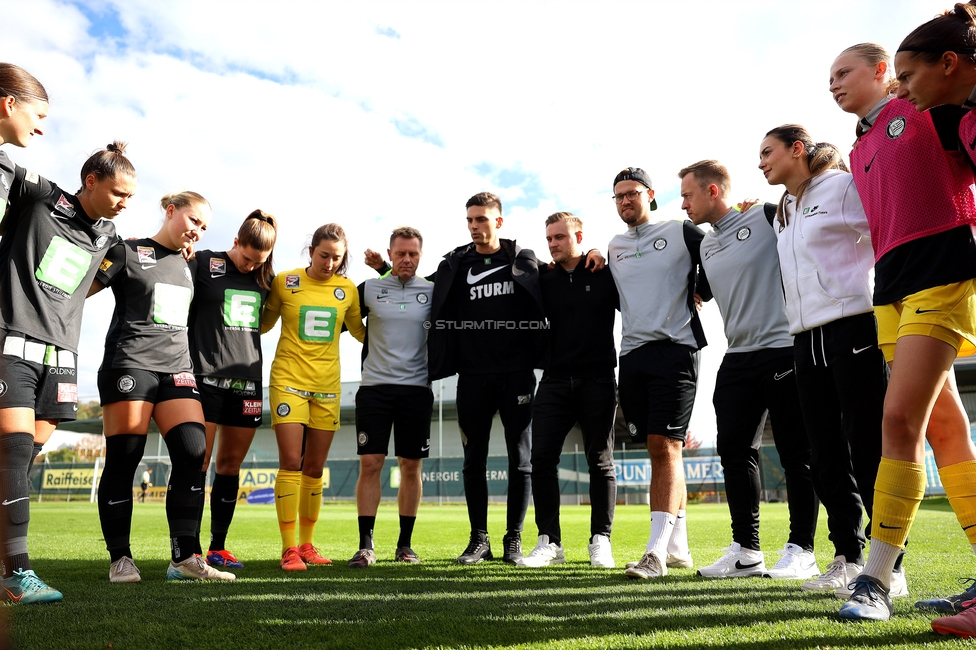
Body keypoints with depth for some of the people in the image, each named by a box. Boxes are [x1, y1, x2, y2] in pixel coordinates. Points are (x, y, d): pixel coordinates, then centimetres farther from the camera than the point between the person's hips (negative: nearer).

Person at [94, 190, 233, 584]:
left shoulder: (188, 265, 19)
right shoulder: (129, 252, 2)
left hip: (177, 367, 5)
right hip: (130, 364, -5)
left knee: (193, 452, -9)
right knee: (123, 460, -2)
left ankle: (185, 558, -6)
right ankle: (120, 560, 11)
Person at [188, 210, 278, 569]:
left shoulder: (265, 277, 12)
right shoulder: (204, 263, -1)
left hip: (247, 380, 5)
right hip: (207, 376, -4)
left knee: (231, 463, 7)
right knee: (199, 460, -4)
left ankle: (218, 547, 16)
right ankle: (190, 548, 2)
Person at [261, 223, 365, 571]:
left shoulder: (347, 289, 6)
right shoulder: (285, 282, -1)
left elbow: (361, 331, 19)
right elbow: (263, 323, 11)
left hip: (327, 386, 3)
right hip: (288, 381, -3)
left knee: (314, 468, 8)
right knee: (291, 463, -10)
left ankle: (306, 545, 20)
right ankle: (289, 548, -2)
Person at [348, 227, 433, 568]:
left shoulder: (433, 292, 4)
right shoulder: (369, 289, 4)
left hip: (417, 389, 1)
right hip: (375, 386, -1)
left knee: (411, 467, 5)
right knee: (370, 464, -5)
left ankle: (405, 544, 17)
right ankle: (366, 546, 3)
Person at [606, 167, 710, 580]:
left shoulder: (680, 233, 3)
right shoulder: (614, 247, 18)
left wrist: (698, 293, 5)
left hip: (675, 348, -5)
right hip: (632, 354, 5)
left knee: (665, 446, -13)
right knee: (658, 450, 7)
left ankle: (657, 550, -13)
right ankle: (678, 547, 16)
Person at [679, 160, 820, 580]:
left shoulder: (767, 217, -4)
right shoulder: (705, 247, 16)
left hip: (784, 348, -7)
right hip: (738, 357, 7)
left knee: (795, 452, 0)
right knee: (733, 448, 5)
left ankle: (801, 550, 10)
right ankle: (746, 550, 14)